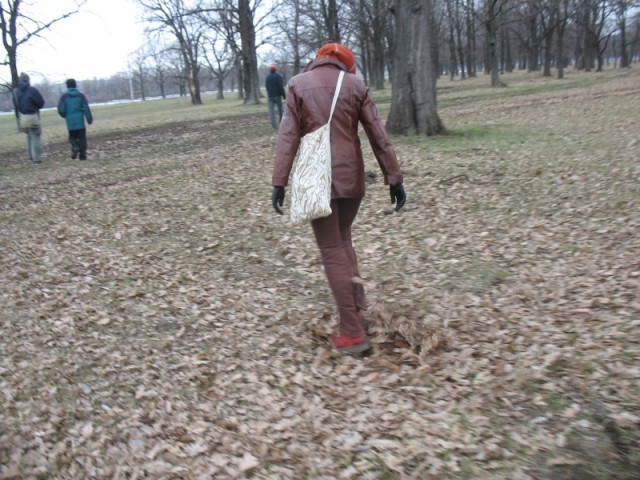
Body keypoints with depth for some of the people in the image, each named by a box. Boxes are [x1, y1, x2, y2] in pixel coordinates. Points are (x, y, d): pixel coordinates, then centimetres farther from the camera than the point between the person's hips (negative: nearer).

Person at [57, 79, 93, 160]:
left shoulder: (64, 96, 1)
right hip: (80, 121, -1)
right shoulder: (80, 95, -1)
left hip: (70, 122, 1)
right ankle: (83, 155, 3)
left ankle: (75, 147, -12)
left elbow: (60, 109, -4)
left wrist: (65, 116, 16)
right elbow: (86, 108, -8)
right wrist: (89, 119, -4)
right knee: (82, 138, 6)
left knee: (72, 137, 17)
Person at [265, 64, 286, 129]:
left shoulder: (267, 77, 8)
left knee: (271, 110, -3)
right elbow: (281, 87, -15)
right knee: (280, 109, 13)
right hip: (277, 95, -3)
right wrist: (284, 95, -11)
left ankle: (273, 124, -14)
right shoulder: (278, 76, -8)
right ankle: (281, 121, 23)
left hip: (270, 96, 3)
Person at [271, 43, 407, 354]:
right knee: (343, 239, 23)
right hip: (351, 177, 3)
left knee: (331, 250, 1)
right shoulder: (356, 84, 6)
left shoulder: (298, 84, 2)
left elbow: (288, 136, -6)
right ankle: (357, 308, 21)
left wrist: (279, 182, -7)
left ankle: (352, 333, 1)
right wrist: (394, 179, 5)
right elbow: (379, 136, 2)